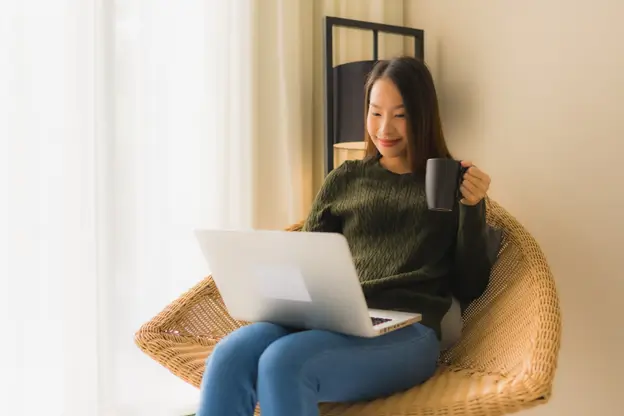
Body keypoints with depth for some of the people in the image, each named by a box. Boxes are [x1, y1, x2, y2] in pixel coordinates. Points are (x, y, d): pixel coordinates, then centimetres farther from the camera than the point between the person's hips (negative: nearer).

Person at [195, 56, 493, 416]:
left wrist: (473, 209, -3)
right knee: (230, 356, -30)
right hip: (331, 320, 3)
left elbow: (469, 289, 9)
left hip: (406, 332, -3)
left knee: (283, 362, -33)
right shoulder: (344, 180, 21)